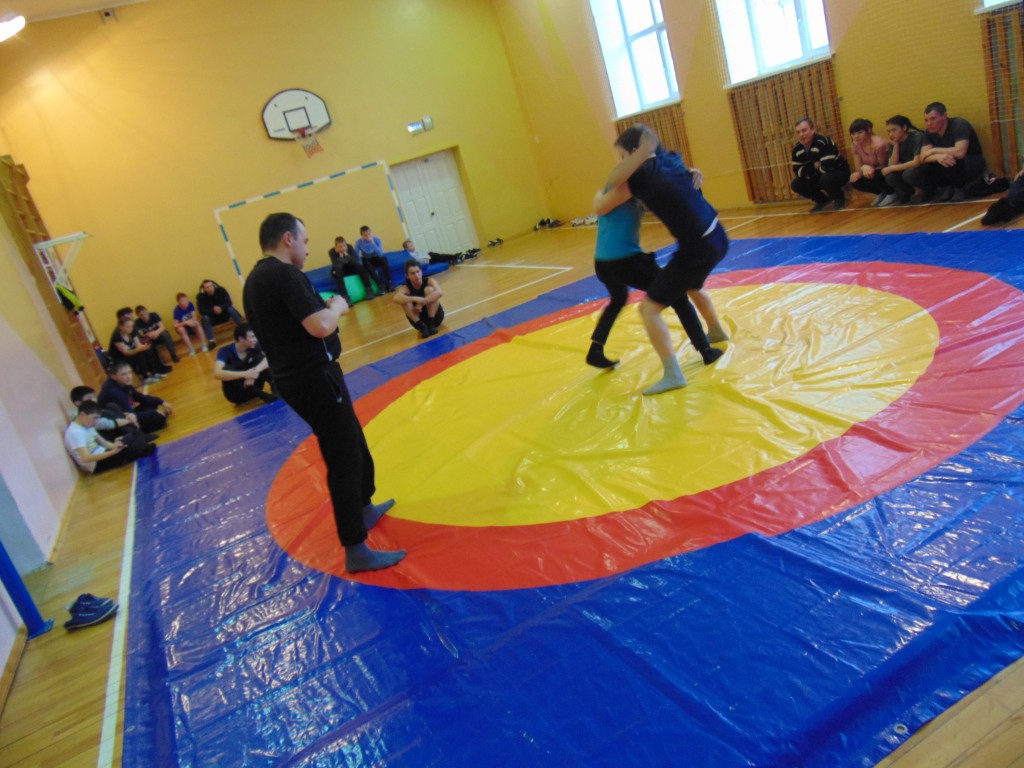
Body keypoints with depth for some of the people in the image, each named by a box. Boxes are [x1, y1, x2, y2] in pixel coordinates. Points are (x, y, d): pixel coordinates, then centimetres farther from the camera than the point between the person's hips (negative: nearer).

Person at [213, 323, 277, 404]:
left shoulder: (254, 346, -10)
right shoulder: (225, 351, -20)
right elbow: (217, 374, -36)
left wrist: (255, 372, -41)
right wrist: (245, 374, -46)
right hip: (235, 394, -2)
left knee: (261, 357, -17)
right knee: (227, 370, -31)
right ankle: (261, 394, -28)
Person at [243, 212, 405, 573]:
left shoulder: (256, 279, 11)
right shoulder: (285, 275, -19)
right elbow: (320, 326, -26)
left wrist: (326, 306, 11)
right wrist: (337, 306, -6)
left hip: (295, 377, 10)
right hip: (315, 378, -10)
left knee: (352, 443, 25)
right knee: (345, 459, -4)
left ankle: (364, 508, 42)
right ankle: (355, 549, 2)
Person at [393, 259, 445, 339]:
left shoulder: (429, 281, -13)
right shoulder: (405, 288, -12)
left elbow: (439, 293, -34)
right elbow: (395, 298, -35)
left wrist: (423, 302, -42)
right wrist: (416, 299, -47)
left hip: (435, 316, -1)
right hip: (419, 319, 1)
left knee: (429, 289, -23)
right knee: (405, 300, -23)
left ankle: (431, 324, -22)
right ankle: (422, 327, -22)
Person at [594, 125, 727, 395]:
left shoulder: (638, 176, -13)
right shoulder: (670, 159, 7)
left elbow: (600, 208, 0)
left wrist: (600, 193, 21)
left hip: (698, 249, -9)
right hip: (716, 238, 9)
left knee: (649, 308, -4)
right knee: (689, 287, 38)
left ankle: (673, 375, -6)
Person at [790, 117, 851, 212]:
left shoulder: (823, 142, -28)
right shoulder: (797, 149, -6)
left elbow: (828, 167, -34)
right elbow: (798, 171, -5)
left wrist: (809, 170, -16)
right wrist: (814, 166, -20)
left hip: (839, 172, -7)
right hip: (820, 176, 7)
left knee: (826, 179, -39)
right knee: (795, 184, -10)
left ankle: (839, 198, -5)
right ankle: (822, 200, 11)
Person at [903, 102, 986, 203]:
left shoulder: (959, 125, -21)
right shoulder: (929, 132, -3)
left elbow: (960, 152, -37)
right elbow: (923, 158, -15)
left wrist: (933, 150, -24)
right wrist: (937, 157, -38)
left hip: (973, 165, -6)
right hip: (948, 169, 6)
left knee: (951, 160, -41)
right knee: (909, 175, -13)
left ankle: (960, 189, -13)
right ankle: (947, 191, -3)